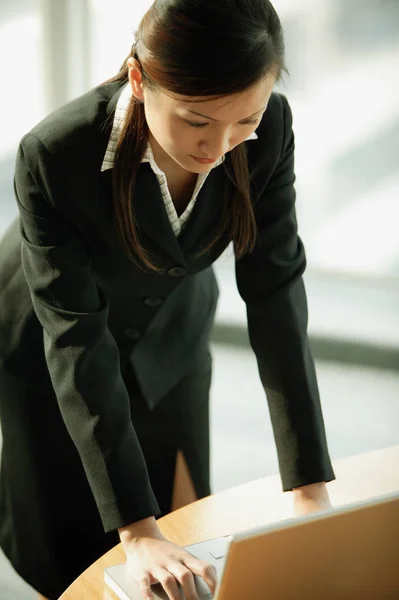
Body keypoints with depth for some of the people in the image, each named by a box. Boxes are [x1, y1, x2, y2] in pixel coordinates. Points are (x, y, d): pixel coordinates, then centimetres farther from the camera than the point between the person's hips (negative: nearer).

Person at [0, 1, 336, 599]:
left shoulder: (269, 130, -28)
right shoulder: (54, 156, -38)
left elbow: (274, 291, -23)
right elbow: (75, 342, -35)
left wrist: (311, 489, -27)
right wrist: (137, 531, -39)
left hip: (169, 339, 3)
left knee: (185, 525, 13)